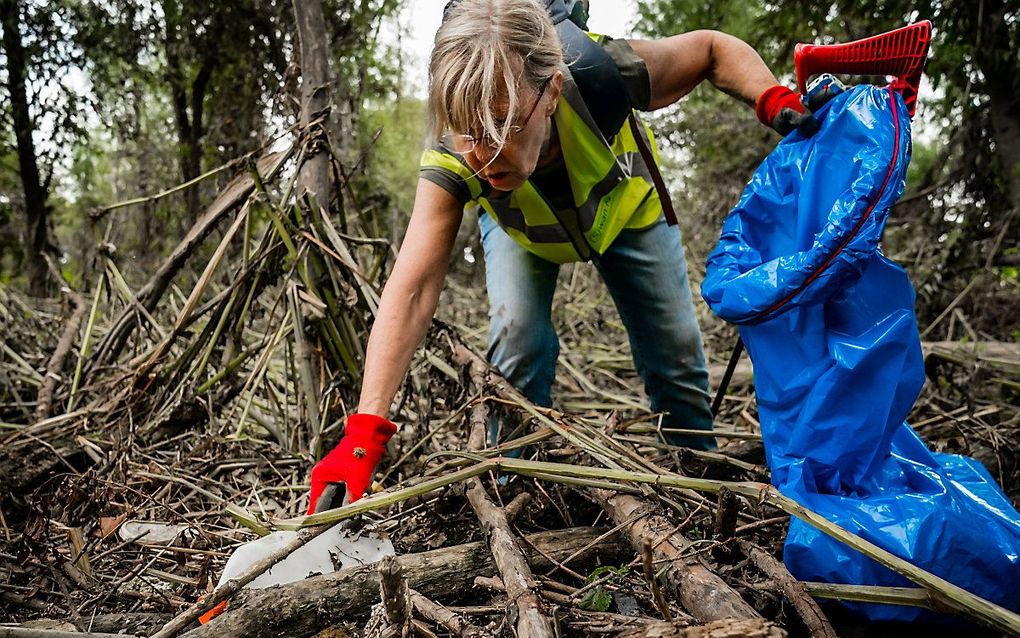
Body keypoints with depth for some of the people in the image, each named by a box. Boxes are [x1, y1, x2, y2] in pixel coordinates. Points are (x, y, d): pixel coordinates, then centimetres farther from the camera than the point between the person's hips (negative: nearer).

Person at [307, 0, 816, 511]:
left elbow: (713, 48, -22)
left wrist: (775, 101, -40)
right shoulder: (451, 164, -40)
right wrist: (364, 431, -53)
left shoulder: (602, 76, -42)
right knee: (518, 335, -23)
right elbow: (410, 292, -46)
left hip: (623, 206, 1)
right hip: (520, 226, 0)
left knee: (675, 353, 2)